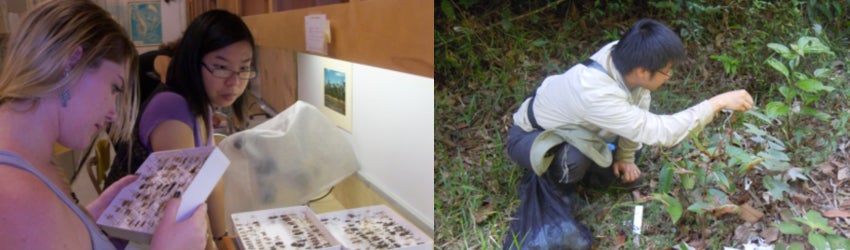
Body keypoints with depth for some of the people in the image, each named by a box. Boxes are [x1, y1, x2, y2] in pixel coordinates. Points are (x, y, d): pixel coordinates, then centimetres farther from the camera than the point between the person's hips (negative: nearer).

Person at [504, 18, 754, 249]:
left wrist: (625, 157, -1)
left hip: (567, 126, 8)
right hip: (529, 135, -7)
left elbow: (636, 114, -3)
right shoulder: (596, 92, -43)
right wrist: (718, 102, -34)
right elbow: (659, 131, -39)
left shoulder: (624, 56, -22)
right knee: (576, 158, -38)